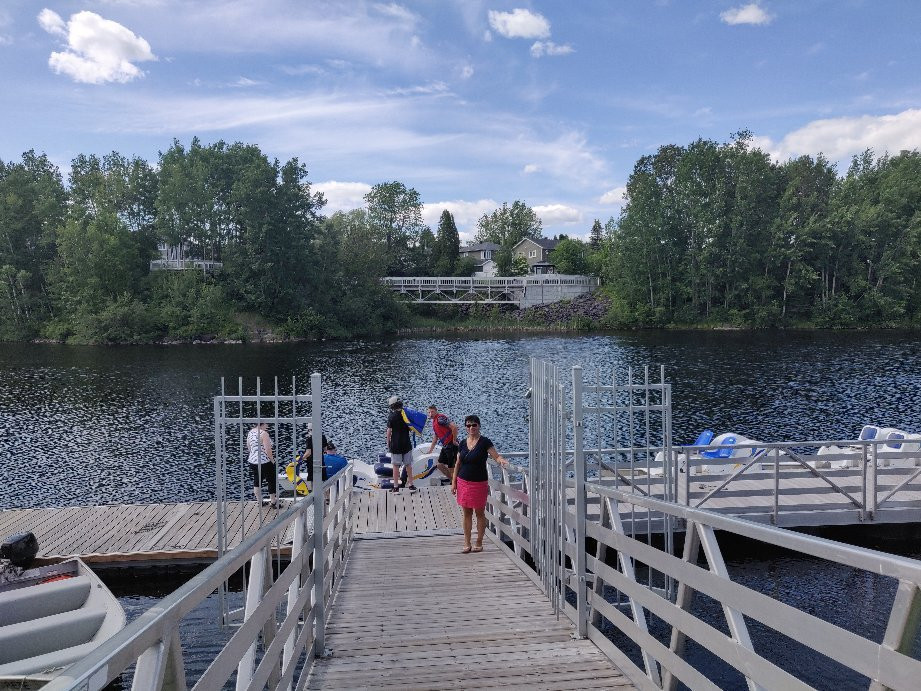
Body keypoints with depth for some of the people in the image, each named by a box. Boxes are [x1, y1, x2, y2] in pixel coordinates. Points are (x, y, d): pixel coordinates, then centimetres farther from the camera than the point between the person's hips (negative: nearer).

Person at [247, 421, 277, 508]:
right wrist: (272, 461, -10)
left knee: (257, 482, 15)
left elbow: (249, 448, 15)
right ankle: (273, 502, 15)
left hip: (253, 461, 7)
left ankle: (259, 502, 24)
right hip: (265, 462, -7)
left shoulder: (250, 432, 5)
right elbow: (268, 450, -22)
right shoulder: (264, 434, -19)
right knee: (272, 481, 8)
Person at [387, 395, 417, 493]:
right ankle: (411, 485, 17)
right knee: (408, 465, 13)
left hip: (395, 444, -3)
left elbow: (389, 431, -8)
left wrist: (388, 443, 3)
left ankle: (396, 486, 8)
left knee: (396, 466, 5)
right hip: (406, 444, 3)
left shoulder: (391, 416, -11)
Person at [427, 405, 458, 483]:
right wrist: (431, 449, 29)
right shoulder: (434, 421, 15)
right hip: (445, 446, 10)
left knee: (451, 467, -6)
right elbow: (436, 437, 28)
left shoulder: (440, 418, -15)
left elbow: (454, 427, -26)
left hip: (451, 445, -10)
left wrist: (454, 440, -18)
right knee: (440, 465, 14)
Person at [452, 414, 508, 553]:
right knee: (466, 513, 9)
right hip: (463, 482, 4)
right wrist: (454, 482, 7)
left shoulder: (484, 442, -7)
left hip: (479, 483, -4)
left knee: (480, 513, 5)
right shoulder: (463, 443, 6)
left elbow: (496, 455, -15)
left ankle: (479, 543, 15)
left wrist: (501, 459, -37)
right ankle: (467, 544, 16)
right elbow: (458, 463, 10)